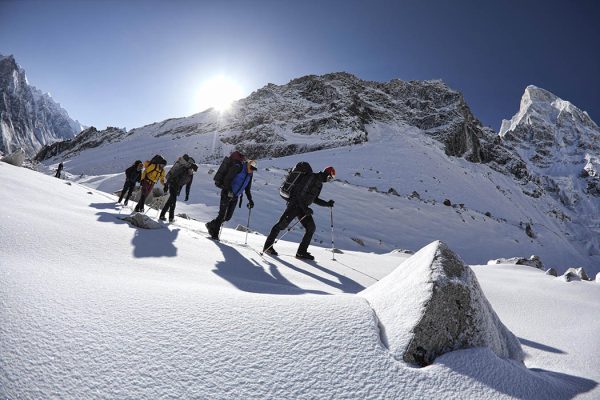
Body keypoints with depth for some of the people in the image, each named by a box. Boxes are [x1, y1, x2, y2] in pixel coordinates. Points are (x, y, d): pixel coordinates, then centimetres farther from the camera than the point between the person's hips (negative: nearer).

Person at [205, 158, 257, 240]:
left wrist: (250, 200, 15)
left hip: (235, 197, 7)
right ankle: (214, 233, 6)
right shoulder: (238, 167, -11)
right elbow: (227, 178, -17)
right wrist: (228, 190, -27)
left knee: (228, 216, 5)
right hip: (227, 193, -7)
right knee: (222, 215, -7)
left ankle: (211, 225, 24)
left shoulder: (250, 174, 10)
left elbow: (247, 189, 19)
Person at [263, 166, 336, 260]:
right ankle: (268, 246, 3)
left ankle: (301, 252, 4)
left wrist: (327, 204, 15)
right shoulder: (312, 177, -13)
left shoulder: (319, 183, 17)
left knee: (311, 228, -2)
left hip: (303, 207, 9)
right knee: (282, 225, -8)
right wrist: (305, 208, -21)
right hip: (295, 204, -9)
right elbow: (300, 192, -19)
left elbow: (314, 199, 24)